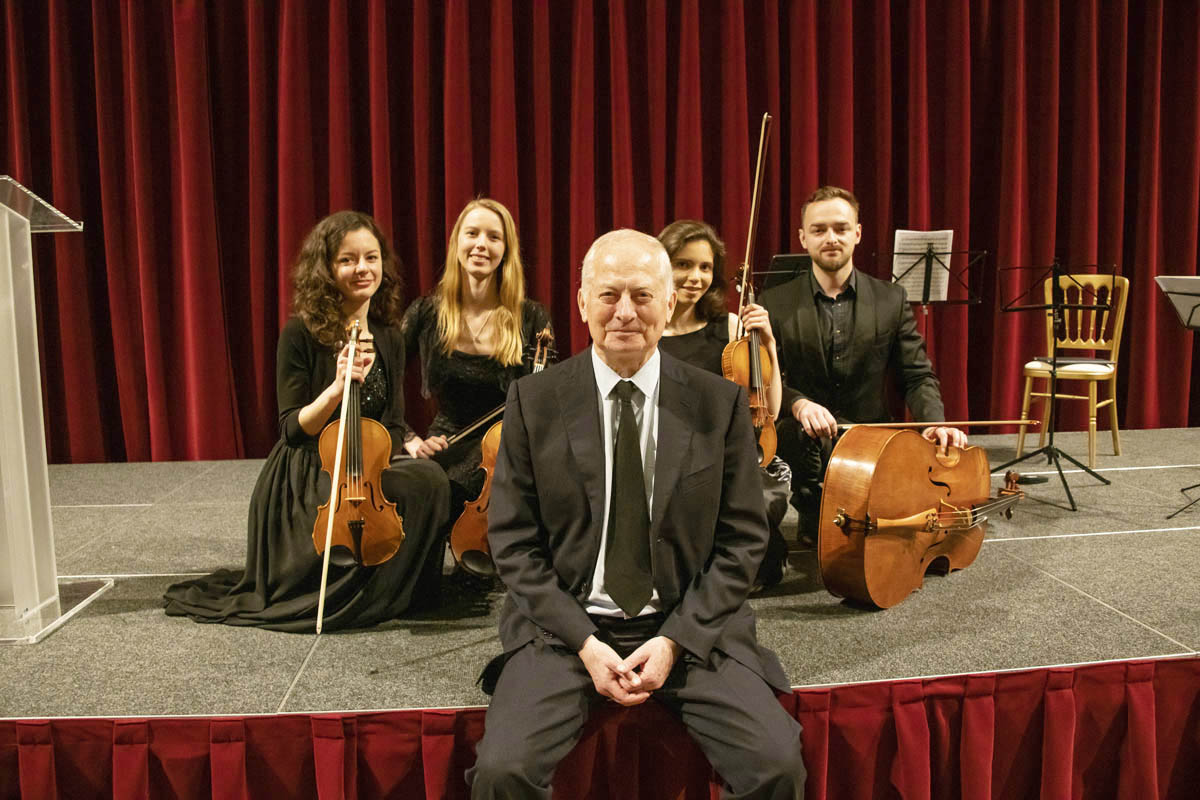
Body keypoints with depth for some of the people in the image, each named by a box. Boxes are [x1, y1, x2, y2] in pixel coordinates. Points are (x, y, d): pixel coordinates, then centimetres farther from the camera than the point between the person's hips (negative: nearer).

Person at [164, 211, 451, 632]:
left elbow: (392, 425, 10)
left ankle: (384, 591, -4)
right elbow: (292, 430, -10)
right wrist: (336, 389, -27)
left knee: (430, 478, -27)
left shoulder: (388, 339, 6)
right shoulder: (302, 335, -9)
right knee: (419, 485, -30)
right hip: (307, 483, -5)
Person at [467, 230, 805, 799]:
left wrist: (675, 640, -9)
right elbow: (514, 542, 0)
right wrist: (584, 643, -10)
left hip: (691, 628, 1)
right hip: (565, 625, 0)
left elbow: (742, 540, 2)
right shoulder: (533, 401, 0)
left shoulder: (720, 403, 1)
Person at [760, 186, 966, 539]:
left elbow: (917, 376, 6)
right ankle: (813, 514, -3)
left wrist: (934, 422, -15)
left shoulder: (891, 299, 6)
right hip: (806, 444, -2)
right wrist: (798, 403, -25)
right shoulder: (775, 304, 1)